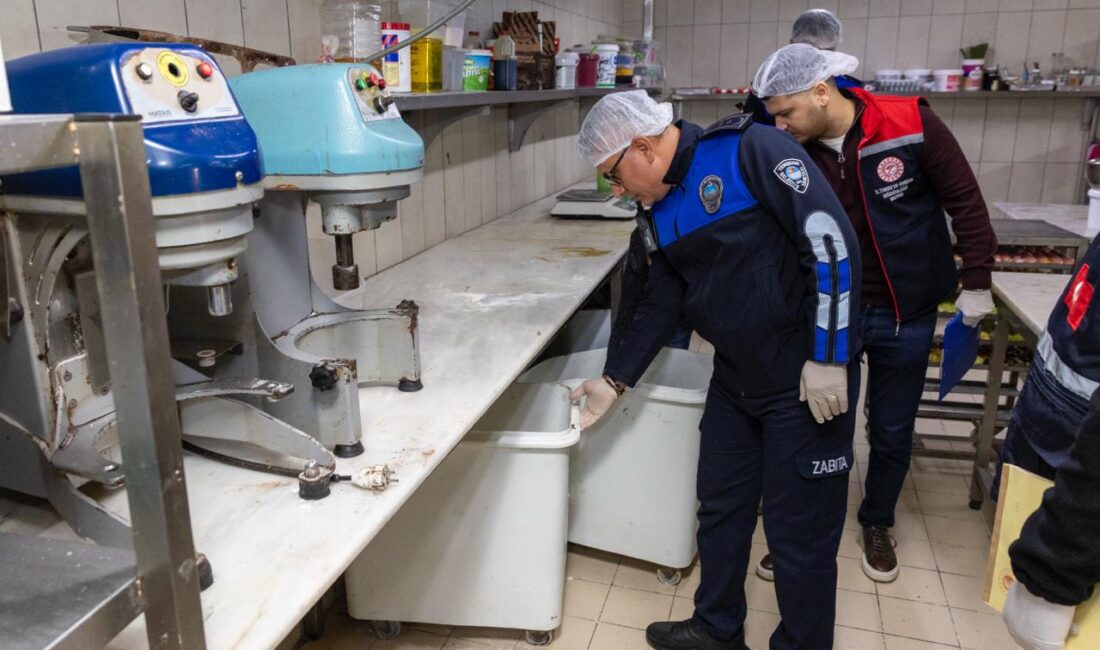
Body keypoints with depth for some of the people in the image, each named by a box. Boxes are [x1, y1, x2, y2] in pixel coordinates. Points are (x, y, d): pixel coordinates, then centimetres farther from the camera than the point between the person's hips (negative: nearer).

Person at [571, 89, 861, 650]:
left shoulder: (752, 151, -17)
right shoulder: (658, 210, 6)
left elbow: (833, 241, -21)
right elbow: (661, 304, 11)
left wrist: (829, 358, -21)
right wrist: (614, 381, 5)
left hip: (807, 379, -7)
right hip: (734, 379, 8)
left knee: (799, 530, 4)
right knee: (720, 508, 17)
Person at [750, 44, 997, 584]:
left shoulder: (912, 125, -16)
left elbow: (965, 202, -6)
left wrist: (976, 283, -3)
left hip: (904, 313, -1)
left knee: (892, 432, 12)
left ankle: (877, 525, 37)